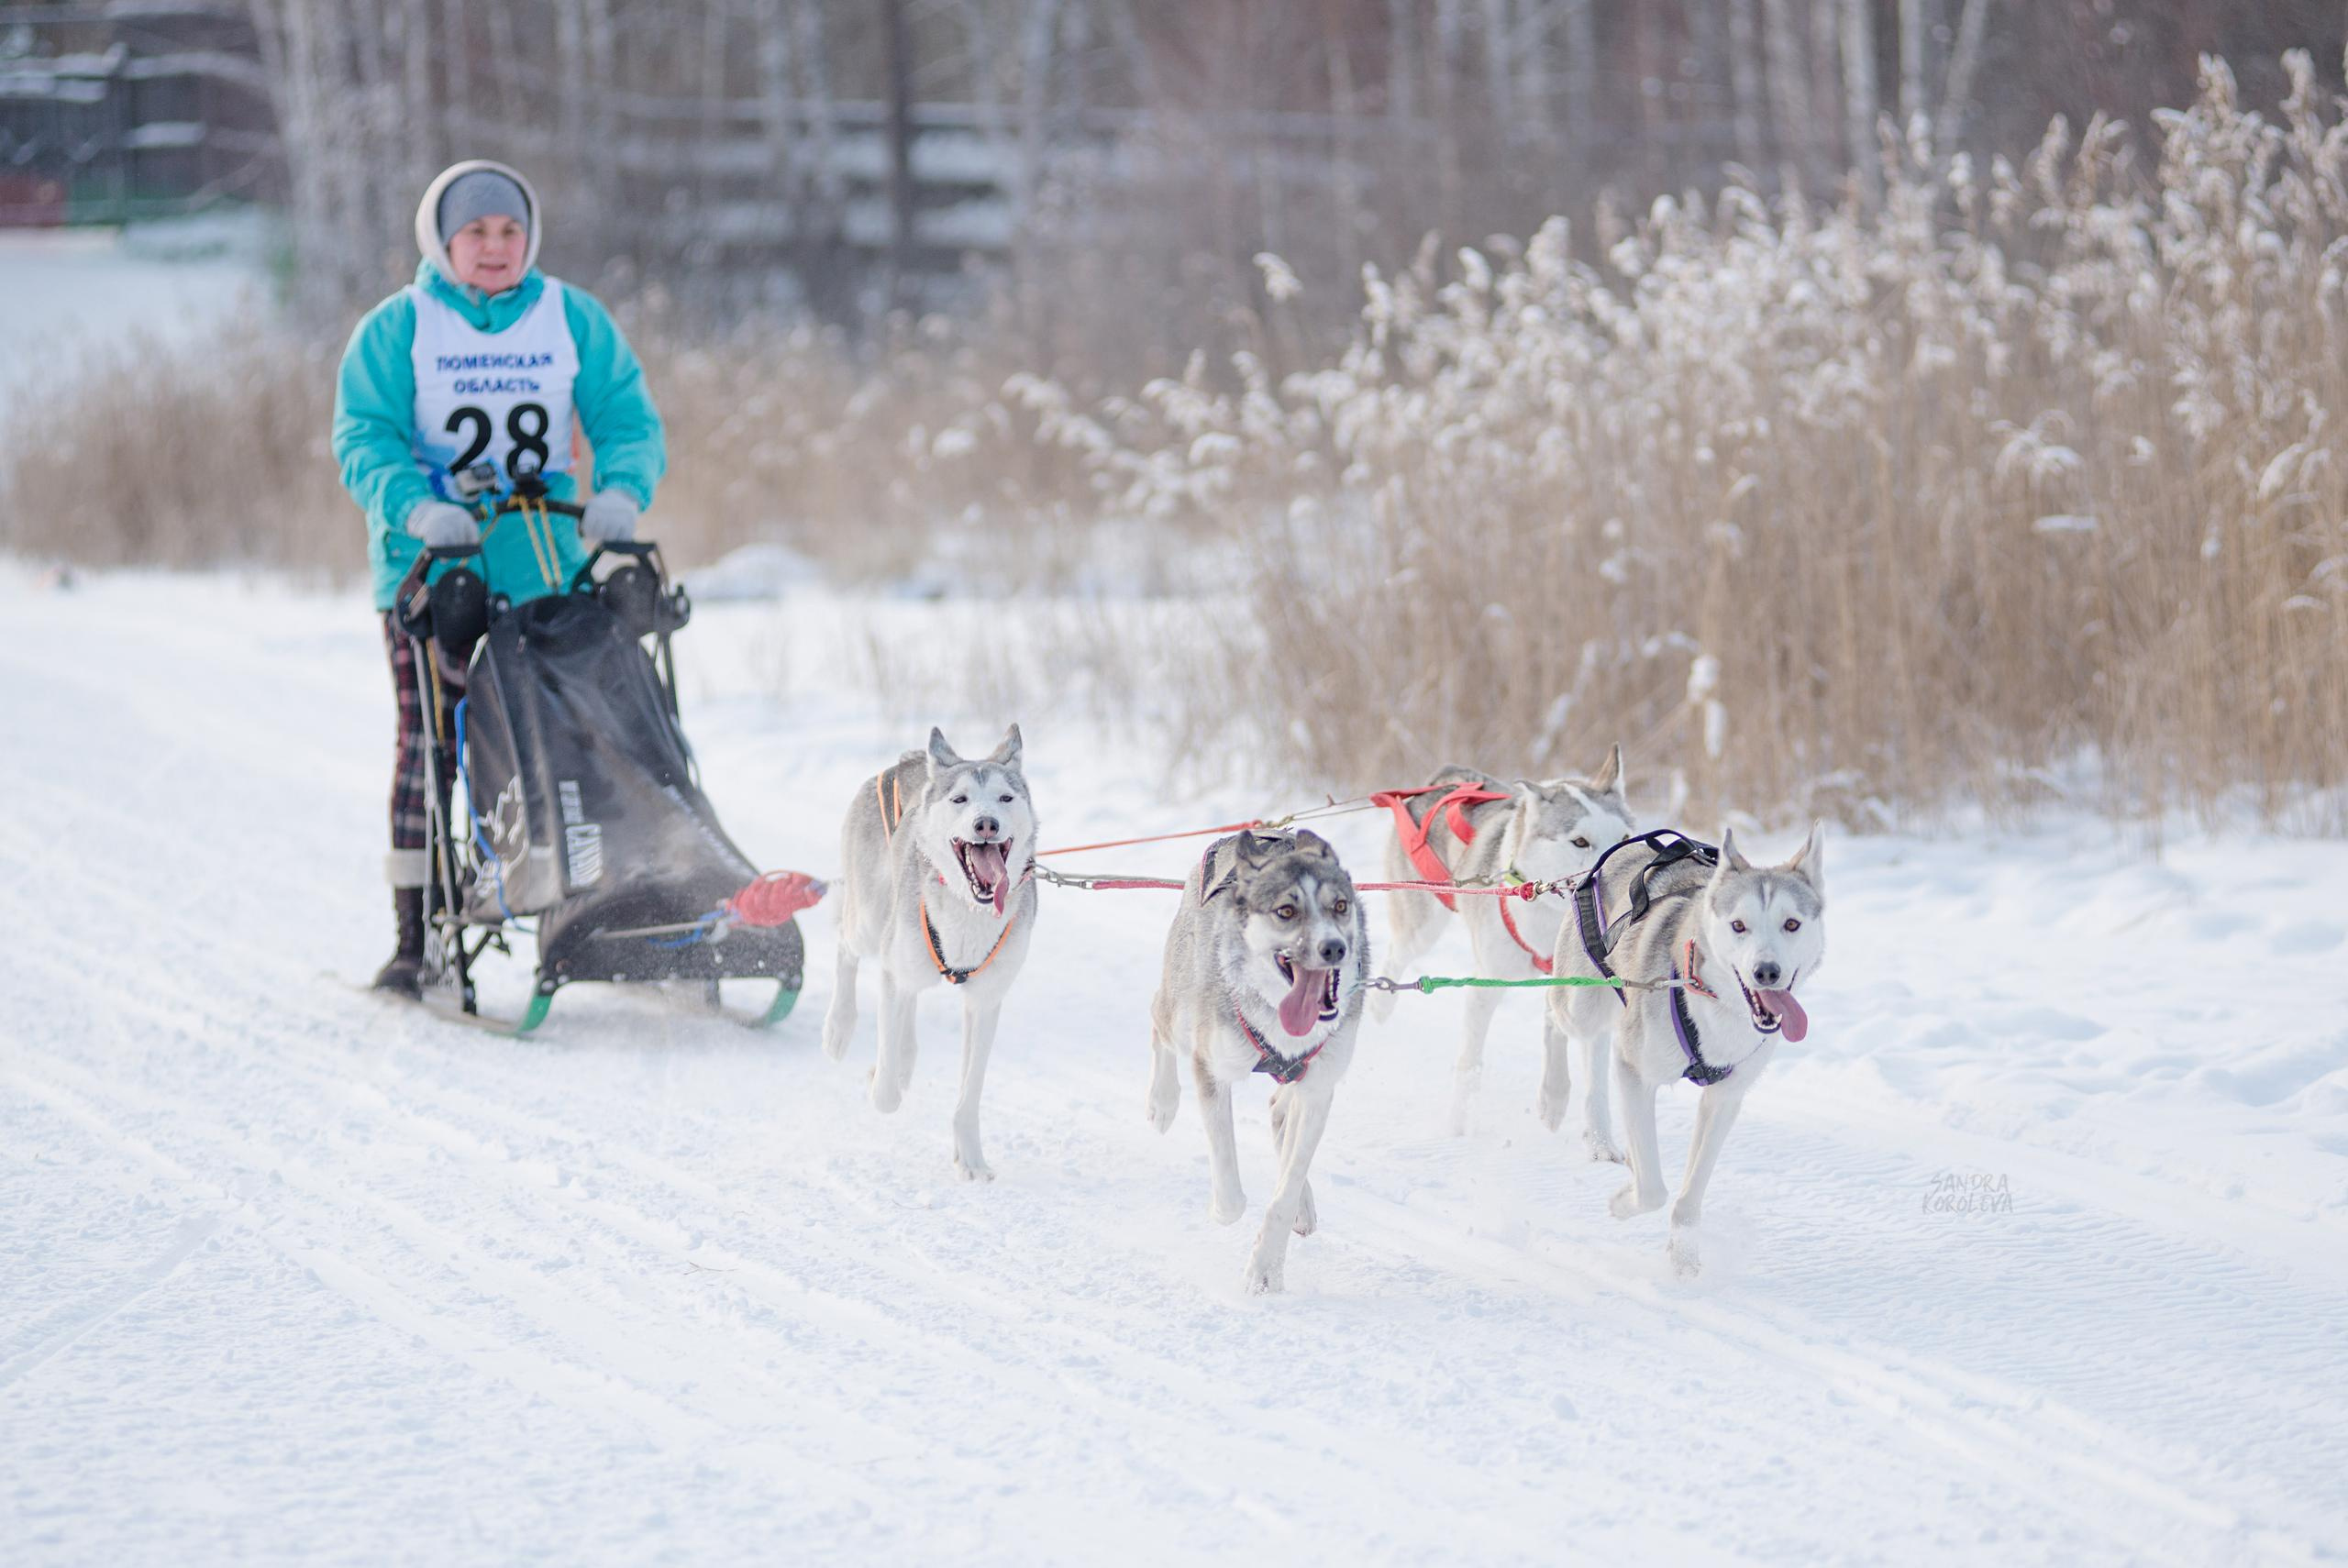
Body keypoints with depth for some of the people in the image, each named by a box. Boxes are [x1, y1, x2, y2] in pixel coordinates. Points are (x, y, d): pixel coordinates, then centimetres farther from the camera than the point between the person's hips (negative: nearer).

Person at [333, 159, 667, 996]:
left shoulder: (573, 320, 9)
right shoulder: (396, 328, 2)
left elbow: (628, 420, 7)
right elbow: (363, 441, -4)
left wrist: (621, 490, -14)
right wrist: (416, 508, -22)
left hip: (546, 566, 2)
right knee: (429, 741, -4)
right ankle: (415, 938, 1)